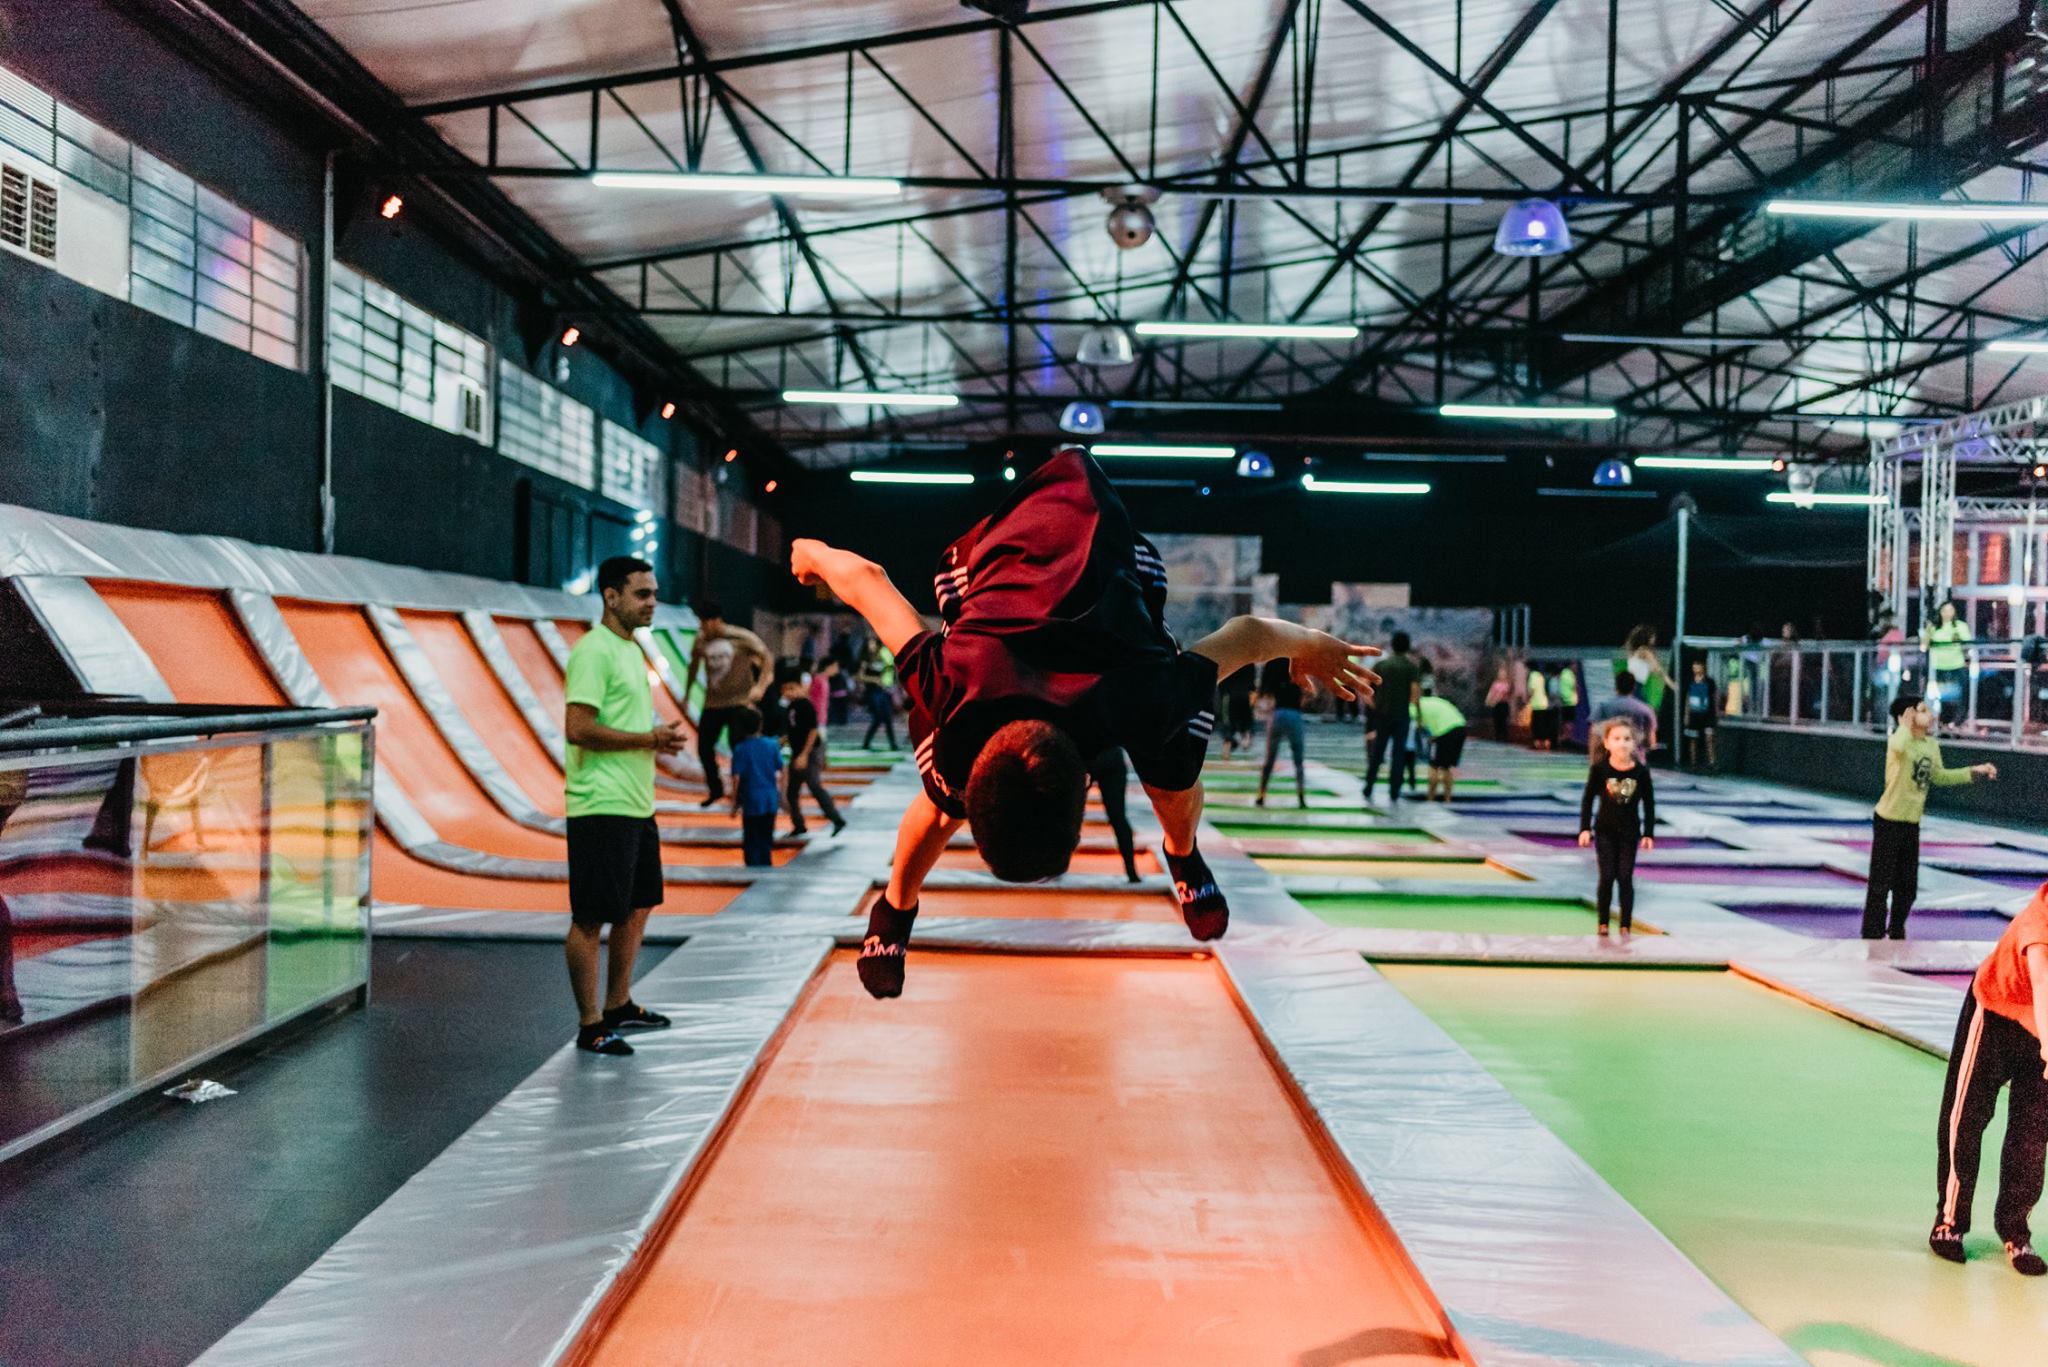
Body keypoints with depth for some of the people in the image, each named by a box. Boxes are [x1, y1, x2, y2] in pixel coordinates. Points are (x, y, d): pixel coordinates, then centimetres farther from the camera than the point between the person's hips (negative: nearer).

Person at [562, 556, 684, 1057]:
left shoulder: (630, 648, 16)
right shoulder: (593, 651, -14)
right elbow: (578, 729, -22)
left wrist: (660, 738, 7)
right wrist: (648, 739, -17)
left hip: (636, 805, 10)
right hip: (602, 808, -10)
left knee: (637, 907, 18)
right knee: (590, 919, -2)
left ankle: (619, 1006, 31)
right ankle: (590, 1026, 5)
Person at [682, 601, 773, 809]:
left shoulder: (742, 638, -10)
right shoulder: (700, 641, 2)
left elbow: (768, 658, -7)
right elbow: (693, 666, 17)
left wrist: (760, 686, -18)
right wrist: (686, 694, 20)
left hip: (739, 702, -4)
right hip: (712, 703, 4)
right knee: (704, 748, 3)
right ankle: (715, 790, 22)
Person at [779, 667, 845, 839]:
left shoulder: (806, 705, -14)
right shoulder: (790, 706, 10)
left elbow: (813, 730, -18)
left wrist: (804, 755, -21)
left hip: (810, 752, -9)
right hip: (796, 753, 9)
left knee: (815, 786, -19)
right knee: (792, 792, 11)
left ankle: (837, 820, -19)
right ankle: (798, 825, 22)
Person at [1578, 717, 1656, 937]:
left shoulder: (1641, 771, -9)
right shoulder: (1600, 768, -11)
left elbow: (1649, 803, -1)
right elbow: (1588, 799, -3)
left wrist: (1648, 833, -1)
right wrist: (1585, 828, -6)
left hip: (1629, 831, 0)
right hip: (1605, 830, 0)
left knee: (1625, 878, 1)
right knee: (1607, 877, 2)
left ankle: (1626, 926, 10)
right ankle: (1603, 924, 15)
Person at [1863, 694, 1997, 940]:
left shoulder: (1932, 745, 5)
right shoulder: (1898, 740, -18)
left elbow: (1939, 777, 19)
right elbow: (1900, 746, -45)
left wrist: (1974, 771, 14)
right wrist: (1906, 723, -27)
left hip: (1912, 823, 7)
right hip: (1889, 821, -7)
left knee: (1907, 884, 16)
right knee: (1880, 883, 0)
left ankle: (1896, 934, 32)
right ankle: (1872, 936, 9)